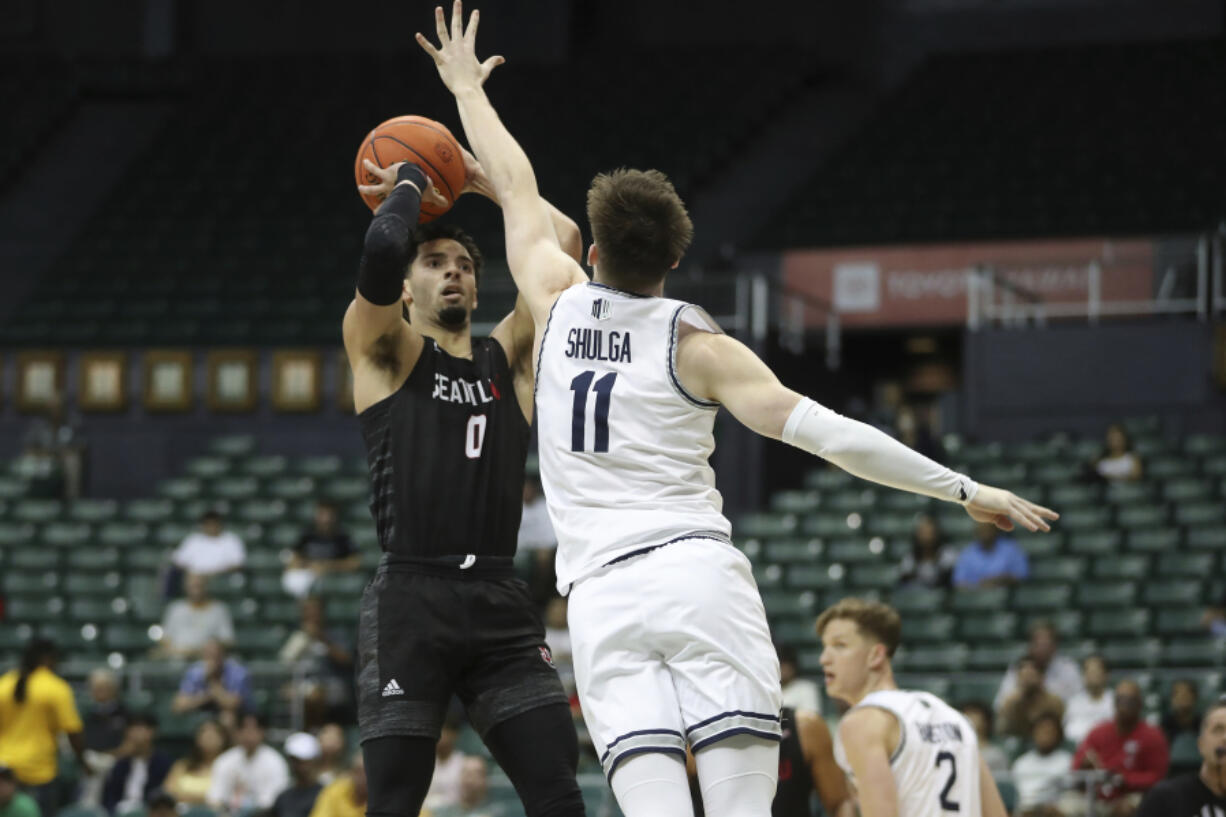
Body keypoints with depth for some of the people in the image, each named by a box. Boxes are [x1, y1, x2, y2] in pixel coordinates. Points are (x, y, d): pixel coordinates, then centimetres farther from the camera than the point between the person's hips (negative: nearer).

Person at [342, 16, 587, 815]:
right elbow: (380, 253, -14)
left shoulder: (507, 357, 18)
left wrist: (486, 181, 20)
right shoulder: (384, 350, 6)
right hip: (411, 602, -4)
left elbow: (564, 240, 11)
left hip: (499, 600, 4)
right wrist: (411, 182, 5)